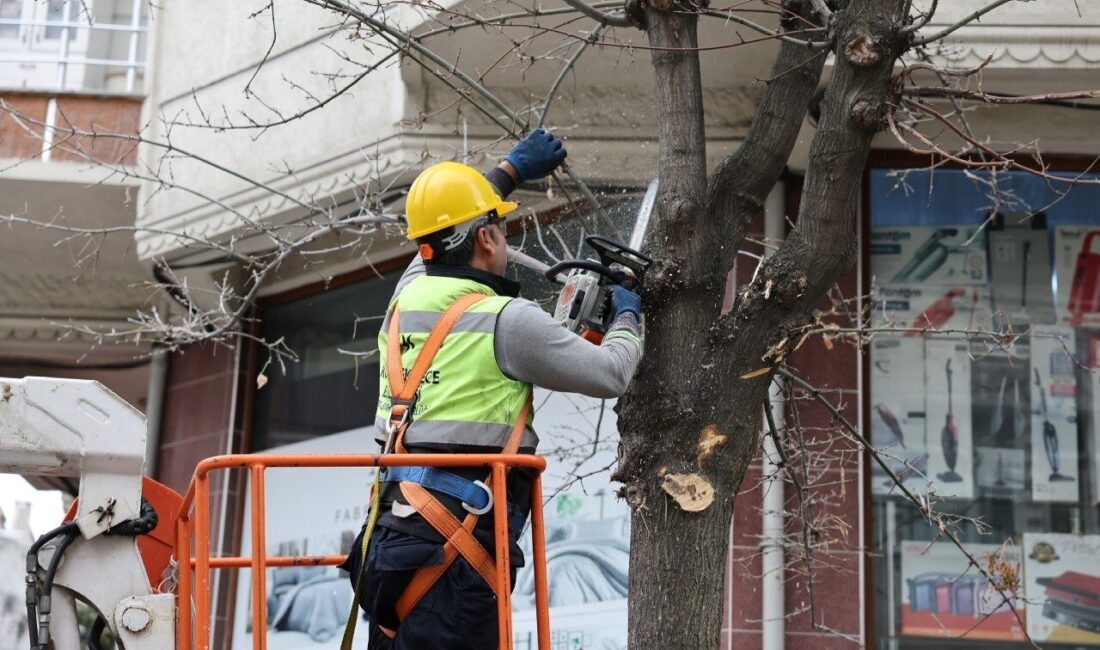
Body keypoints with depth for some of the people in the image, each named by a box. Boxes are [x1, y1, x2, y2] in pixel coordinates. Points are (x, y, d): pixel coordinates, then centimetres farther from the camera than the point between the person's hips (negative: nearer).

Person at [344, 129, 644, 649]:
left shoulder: (407, 296, 14)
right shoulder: (506, 319, -7)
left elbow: (446, 227, 36)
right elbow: (610, 374, 2)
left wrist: (511, 169, 46)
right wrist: (627, 318, 23)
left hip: (388, 543, 8)